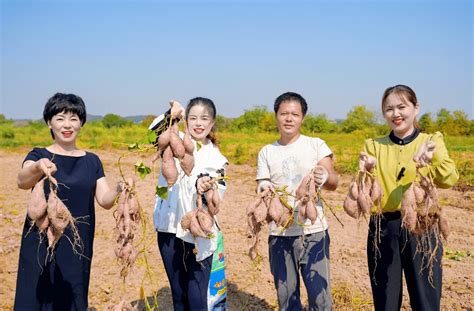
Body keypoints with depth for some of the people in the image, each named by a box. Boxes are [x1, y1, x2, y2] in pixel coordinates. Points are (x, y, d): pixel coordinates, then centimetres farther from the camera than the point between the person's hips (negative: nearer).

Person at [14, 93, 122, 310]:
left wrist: (120, 190, -20)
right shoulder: (38, 155, -1)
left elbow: (105, 200, 1)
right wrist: (38, 168, -43)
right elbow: (22, 181, -21)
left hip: (78, 246, 2)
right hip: (41, 244, -2)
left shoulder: (92, 161, 7)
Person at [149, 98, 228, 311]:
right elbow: (153, 133, -13)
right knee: (178, 293, 15)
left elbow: (218, 195, -5)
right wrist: (170, 115, -27)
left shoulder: (216, 159, 3)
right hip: (169, 228, 2)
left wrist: (205, 188, -26)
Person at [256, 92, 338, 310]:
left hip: (314, 231, -2)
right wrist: (263, 191, -19)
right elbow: (262, 188, 5)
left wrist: (325, 177, -30)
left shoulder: (316, 145, 2)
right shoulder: (267, 152, 7)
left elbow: (334, 183, -7)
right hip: (280, 234, 2)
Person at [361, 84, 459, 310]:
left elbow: (449, 180, -15)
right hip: (383, 229, 1)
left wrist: (433, 160, -35)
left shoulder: (432, 141, 2)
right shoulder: (374, 145, 6)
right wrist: (367, 171, -25)